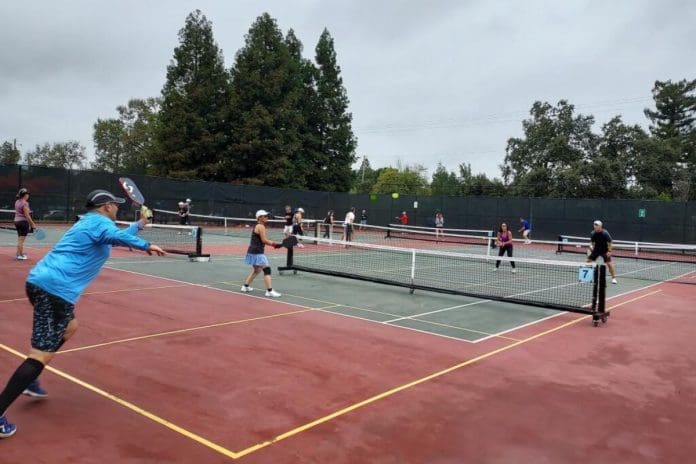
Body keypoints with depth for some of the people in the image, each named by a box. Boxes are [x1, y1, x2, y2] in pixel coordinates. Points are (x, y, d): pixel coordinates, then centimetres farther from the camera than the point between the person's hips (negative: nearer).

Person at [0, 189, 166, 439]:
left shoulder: (88, 223, 24)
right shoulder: (101, 222, -4)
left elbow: (112, 237, 44)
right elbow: (117, 236, -28)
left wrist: (138, 225, 51)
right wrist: (146, 245, -21)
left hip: (38, 281, 10)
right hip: (55, 289, -10)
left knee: (69, 327, 30)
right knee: (43, 354, -11)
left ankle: (29, 379, 28)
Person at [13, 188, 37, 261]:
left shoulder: (17, 202, 9)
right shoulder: (25, 203, -16)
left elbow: (17, 212, 15)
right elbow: (27, 215, -18)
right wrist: (32, 224, -14)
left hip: (16, 221, 9)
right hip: (23, 221, -9)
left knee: (20, 239, 17)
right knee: (21, 239, -2)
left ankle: (21, 253, 26)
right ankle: (19, 255, 2)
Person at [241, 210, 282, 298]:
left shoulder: (258, 226, 16)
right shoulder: (261, 226, -13)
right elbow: (264, 240, -20)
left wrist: (273, 244, 8)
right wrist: (275, 244, -18)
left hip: (253, 252, 11)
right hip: (257, 252, -11)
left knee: (256, 270, 24)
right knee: (267, 269, -12)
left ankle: (245, 286, 33)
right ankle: (269, 291, -15)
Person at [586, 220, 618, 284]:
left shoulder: (605, 233, -21)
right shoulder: (593, 234, -8)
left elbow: (609, 243, -17)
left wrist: (609, 251, -21)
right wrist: (591, 246, -10)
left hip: (605, 250, -5)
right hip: (596, 249, 5)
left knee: (609, 263, -14)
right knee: (588, 261, 1)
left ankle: (614, 278, -3)